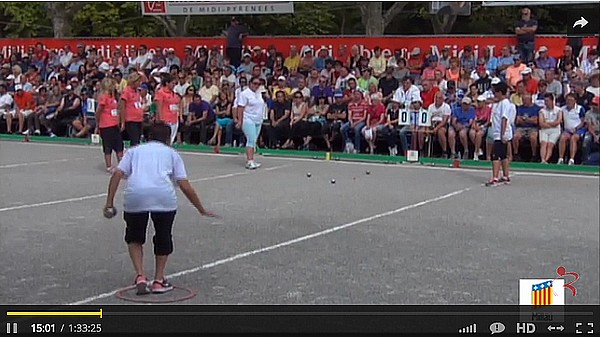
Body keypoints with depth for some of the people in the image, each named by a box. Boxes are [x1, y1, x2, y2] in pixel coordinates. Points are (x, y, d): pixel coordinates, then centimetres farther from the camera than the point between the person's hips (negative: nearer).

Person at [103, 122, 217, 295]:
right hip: (164, 196, -1)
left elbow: (117, 174, 12)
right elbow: (185, 186, 15)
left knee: (134, 238, 24)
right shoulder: (172, 153, 26)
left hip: (134, 195, 1)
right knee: (163, 238, 22)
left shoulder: (134, 150, 29)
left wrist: (109, 202, 12)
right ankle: (159, 280, 26)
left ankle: (140, 277, 12)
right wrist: (202, 210, 23)